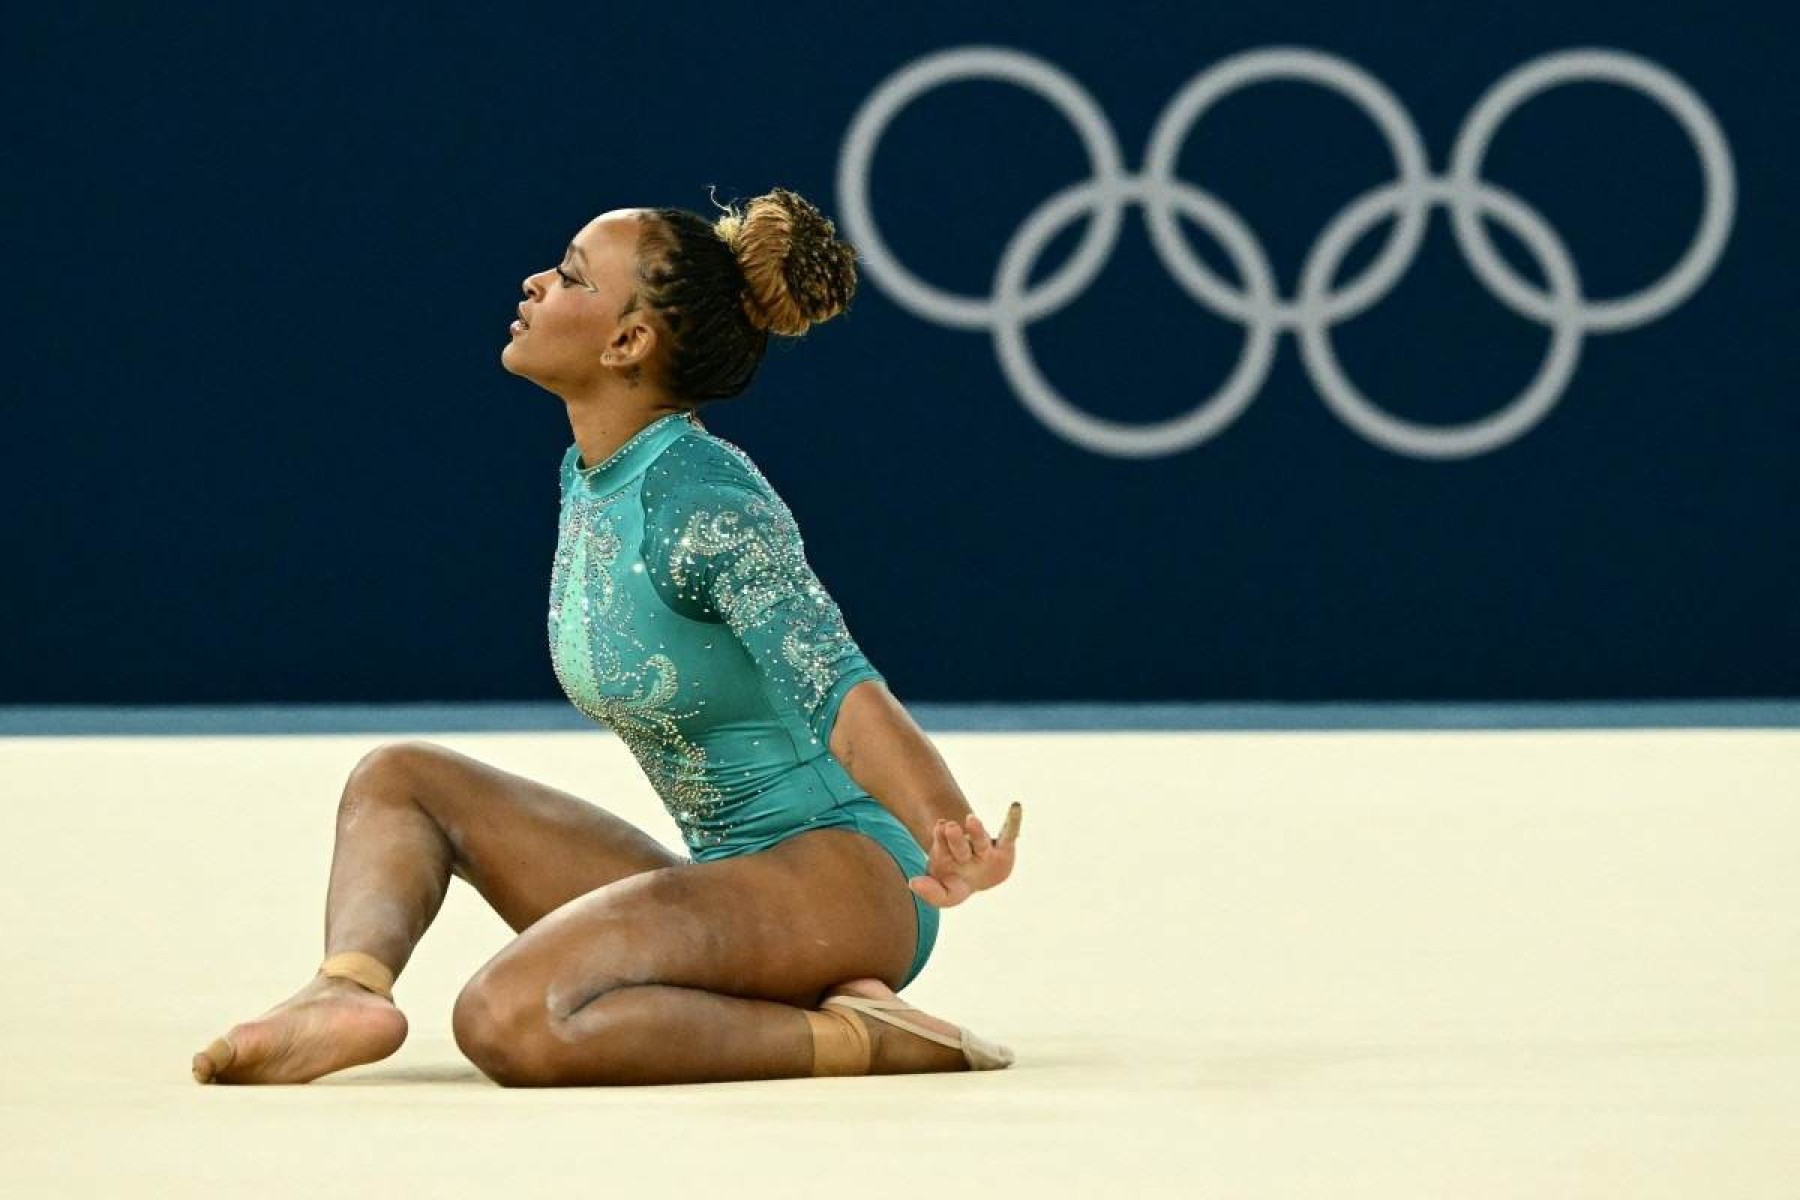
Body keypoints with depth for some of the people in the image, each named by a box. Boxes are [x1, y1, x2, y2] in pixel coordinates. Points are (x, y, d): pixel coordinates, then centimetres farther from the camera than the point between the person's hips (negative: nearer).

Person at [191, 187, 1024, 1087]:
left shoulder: (705, 504, -19)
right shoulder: (586, 477, 10)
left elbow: (842, 692, -29)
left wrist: (948, 837, -46)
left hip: (839, 880, -10)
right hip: (724, 881, 10)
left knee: (510, 1020, -29)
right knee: (400, 777, 10)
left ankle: (856, 1037, -19)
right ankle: (348, 994, -17)